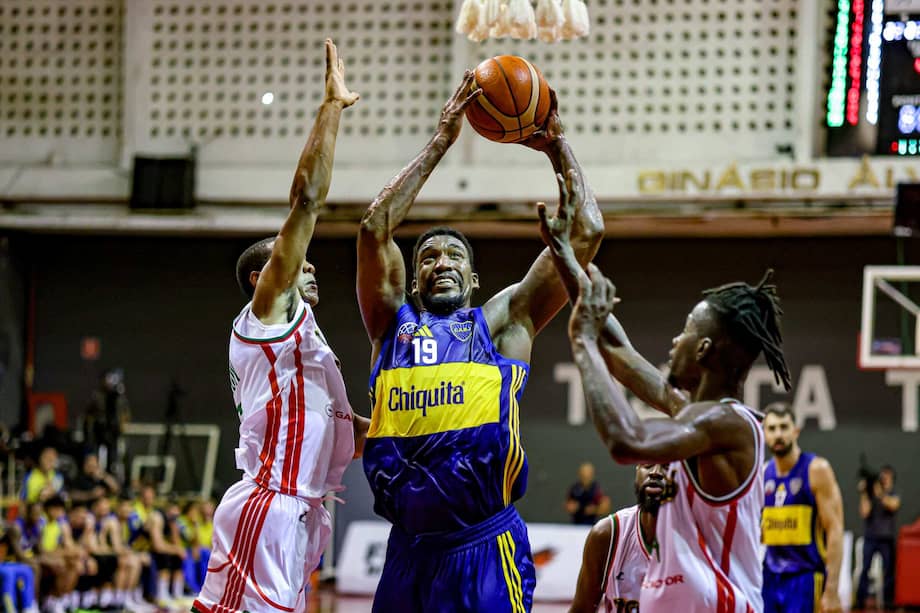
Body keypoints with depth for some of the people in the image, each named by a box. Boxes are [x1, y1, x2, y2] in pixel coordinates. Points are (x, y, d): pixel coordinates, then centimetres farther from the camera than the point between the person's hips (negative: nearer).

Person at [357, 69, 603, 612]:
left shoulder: (503, 321, 13)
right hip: (408, 547, 2)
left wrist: (558, 147, 12)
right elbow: (375, 229, 4)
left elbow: (587, 233, 9)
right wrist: (440, 143, 5)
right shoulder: (394, 322, 17)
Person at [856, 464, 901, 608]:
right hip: (870, 537, 0)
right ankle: (860, 599, -2)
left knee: (888, 570, -1)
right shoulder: (870, 494, 6)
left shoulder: (894, 495, 5)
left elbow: (893, 504, -18)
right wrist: (864, 494, -11)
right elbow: (864, 512, -6)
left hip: (887, 538, 0)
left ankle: (888, 600, 5)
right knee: (865, 568, -4)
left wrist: (880, 493, -32)